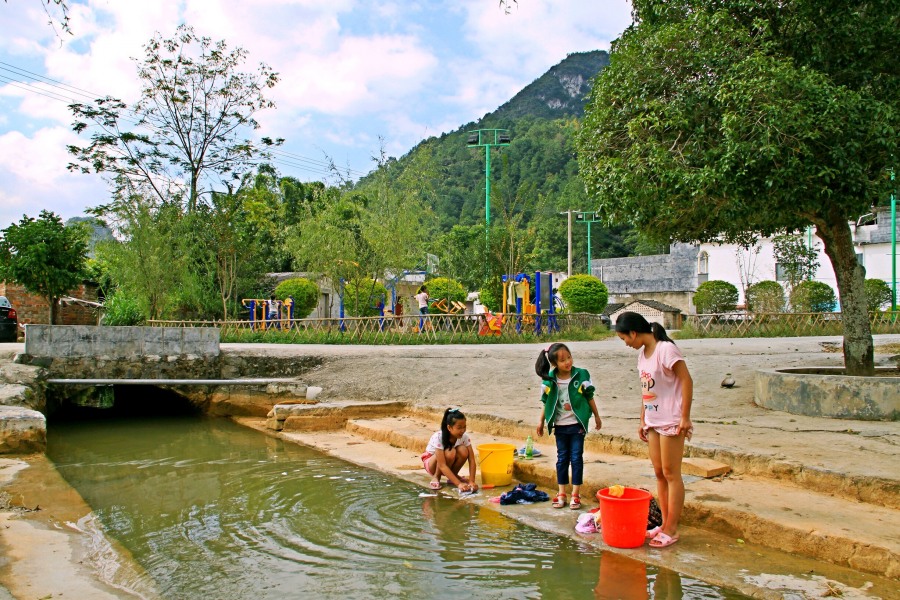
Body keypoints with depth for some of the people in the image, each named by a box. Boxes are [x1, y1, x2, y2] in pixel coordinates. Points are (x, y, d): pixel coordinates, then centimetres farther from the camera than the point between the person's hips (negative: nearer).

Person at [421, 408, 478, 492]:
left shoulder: (464, 436, -20)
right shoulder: (438, 437, -33)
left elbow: (471, 460, -21)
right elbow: (442, 465, -36)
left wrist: (471, 481, -34)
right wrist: (459, 484, -43)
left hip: (450, 463, 4)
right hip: (432, 462, -4)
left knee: (463, 450, -29)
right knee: (449, 452, -36)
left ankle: (454, 475, -4)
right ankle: (436, 477, -11)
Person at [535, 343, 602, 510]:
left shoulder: (581, 375, -9)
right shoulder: (549, 380, -6)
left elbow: (589, 397, 2)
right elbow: (546, 403, 5)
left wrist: (596, 416, 8)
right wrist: (541, 422, 9)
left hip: (577, 424, -1)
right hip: (560, 426, 1)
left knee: (577, 458, 2)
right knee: (562, 458, 9)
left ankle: (575, 494, 9)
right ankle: (561, 494, 17)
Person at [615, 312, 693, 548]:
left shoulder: (666, 349, -15)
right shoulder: (643, 353, 11)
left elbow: (686, 380, -17)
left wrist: (685, 417, -18)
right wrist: (643, 420, 16)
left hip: (671, 421, -8)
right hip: (653, 421, 8)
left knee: (671, 474, -2)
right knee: (659, 473, 11)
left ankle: (671, 529, 4)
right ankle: (665, 524, 20)